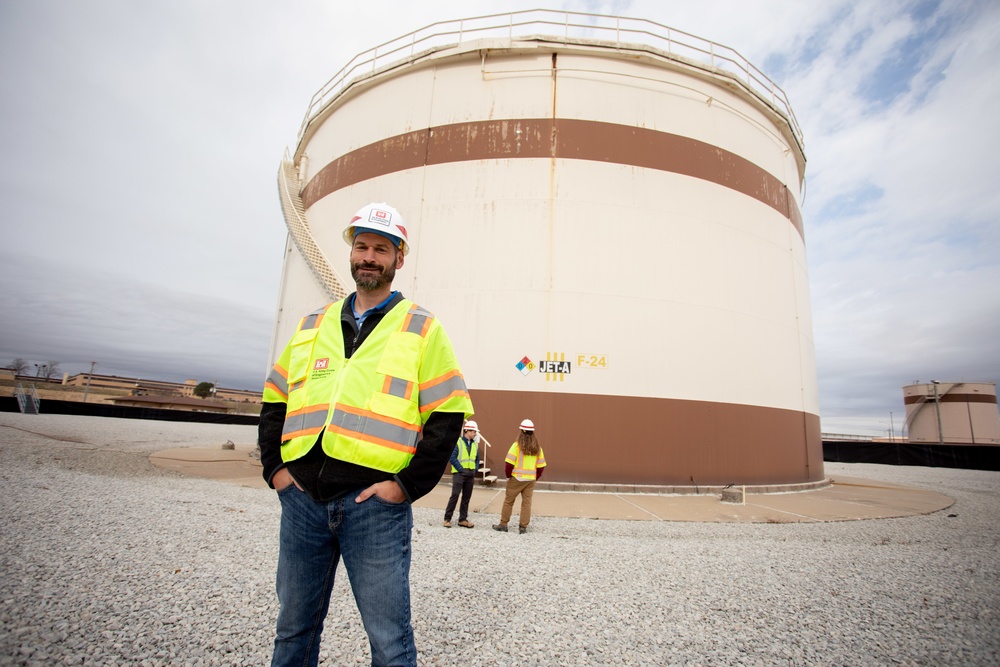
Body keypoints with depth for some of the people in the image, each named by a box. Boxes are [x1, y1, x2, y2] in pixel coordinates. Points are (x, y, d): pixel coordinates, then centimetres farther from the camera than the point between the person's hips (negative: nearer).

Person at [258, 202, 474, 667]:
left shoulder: (422, 329, 0)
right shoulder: (312, 325, 13)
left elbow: (448, 415, -5)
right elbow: (275, 402, 17)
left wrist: (408, 485, -10)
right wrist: (274, 467, 6)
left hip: (375, 504, -4)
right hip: (301, 498, 4)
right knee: (294, 627, 20)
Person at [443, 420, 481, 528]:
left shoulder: (475, 444, 11)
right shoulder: (458, 442, -8)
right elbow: (452, 458, -12)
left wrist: (475, 469, 3)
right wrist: (461, 469, -14)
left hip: (470, 475, 6)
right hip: (459, 473, -6)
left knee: (466, 498, 9)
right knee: (454, 495, -7)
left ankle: (463, 519, 17)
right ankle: (447, 519, 2)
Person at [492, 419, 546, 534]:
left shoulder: (517, 445, -12)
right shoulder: (537, 448, 2)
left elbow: (509, 463, -14)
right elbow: (541, 466, 5)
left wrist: (508, 475, 0)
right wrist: (536, 477, 16)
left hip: (516, 478, -3)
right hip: (530, 479, 3)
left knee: (508, 501, 9)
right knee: (526, 503, 9)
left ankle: (503, 524, 17)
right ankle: (523, 527, 10)